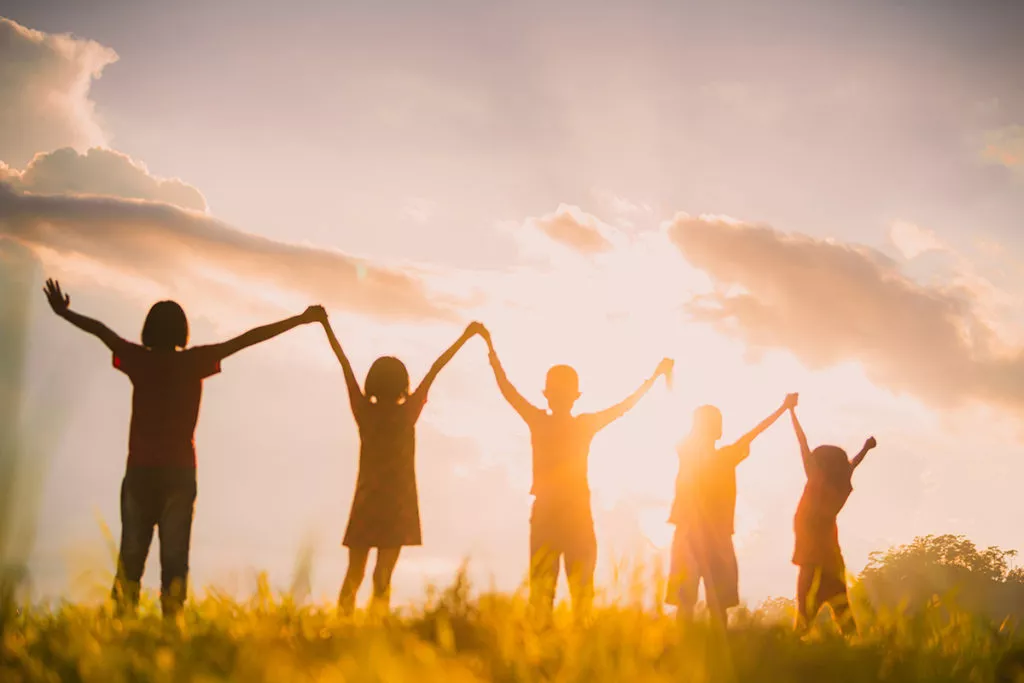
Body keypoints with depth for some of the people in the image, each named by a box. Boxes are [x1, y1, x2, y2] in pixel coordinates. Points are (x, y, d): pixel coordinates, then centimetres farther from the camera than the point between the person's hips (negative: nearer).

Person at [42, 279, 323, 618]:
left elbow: (100, 329, 16)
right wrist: (300, 320, 5)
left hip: (140, 471, 1)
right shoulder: (193, 362, -1)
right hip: (180, 472, -1)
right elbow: (248, 338, 1)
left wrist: (64, 312, 32)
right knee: (174, 555, -2)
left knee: (131, 554, 3)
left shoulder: (139, 360, 1)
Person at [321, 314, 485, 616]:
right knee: (382, 578, -5)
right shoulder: (407, 414, -7)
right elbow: (435, 369, -3)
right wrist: (466, 336, 0)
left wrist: (326, 324, 9)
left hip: (366, 502, 2)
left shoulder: (364, 412, -2)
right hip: (397, 504, -2)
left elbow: (344, 363, 4)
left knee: (354, 576, 7)